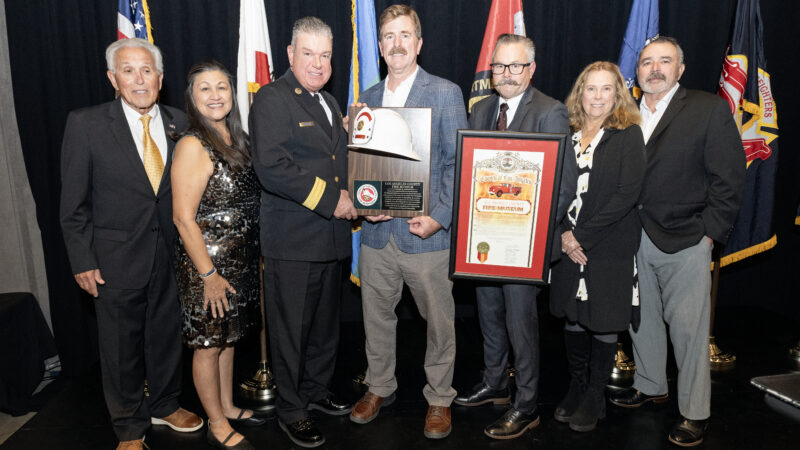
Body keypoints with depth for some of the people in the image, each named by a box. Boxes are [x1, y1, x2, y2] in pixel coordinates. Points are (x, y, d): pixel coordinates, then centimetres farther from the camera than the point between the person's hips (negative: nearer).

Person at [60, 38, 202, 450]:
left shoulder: (179, 124, 1)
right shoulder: (85, 124, -7)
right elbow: (74, 204, -5)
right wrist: (83, 262, -7)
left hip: (171, 256, 3)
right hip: (117, 259, -3)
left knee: (167, 335, 17)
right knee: (121, 347, 11)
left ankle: (163, 405, 42)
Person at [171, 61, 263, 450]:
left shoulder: (235, 138, 8)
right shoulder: (193, 145, -16)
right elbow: (183, 218, -19)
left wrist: (251, 257, 14)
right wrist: (209, 274, -19)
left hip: (240, 260, 8)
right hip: (208, 263, -8)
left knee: (227, 337, 20)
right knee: (208, 344, 8)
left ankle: (228, 407, 37)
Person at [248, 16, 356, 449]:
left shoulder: (330, 103, 18)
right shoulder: (272, 99, -9)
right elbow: (272, 166, -22)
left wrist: (351, 196, 9)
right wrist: (330, 199, -20)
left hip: (332, 238, 8)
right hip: (292, 242, -8)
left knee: (326, 324, 19)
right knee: (291, 330, 4)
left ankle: (316, 390, 39)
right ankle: (291, 410, 22)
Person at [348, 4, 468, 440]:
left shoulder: (446, 93, -1)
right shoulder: (366, 98, 12)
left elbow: (457, 163, -5)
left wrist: (439, 217, -15)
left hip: (427, 232, -4)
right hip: (377, 232, 4)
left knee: (440, 321, 7)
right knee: (376, 317, 15)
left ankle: (439, 399, 27)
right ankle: (379, 387, 36)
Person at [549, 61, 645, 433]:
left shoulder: (628, 134, -4)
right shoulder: (568, 134, 7)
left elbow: (628, 193, -12)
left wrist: (584, 235, -15)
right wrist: (564, 233, -9)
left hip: (610, 246, -4)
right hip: (568, 244, 4)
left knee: (603, 321, 5)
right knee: (572, 315, 12)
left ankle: (595, 396, 23)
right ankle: (576, 386, 31)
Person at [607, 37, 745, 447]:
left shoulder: (709, 110, -3)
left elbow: (728, 179, -5)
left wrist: (709, 234, -10)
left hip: (684, 242, -4)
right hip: (635, 241, 5)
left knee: (687, 328, 2)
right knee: (641, 318, 16)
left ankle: (695, 413, 17)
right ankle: (650, 386, 36)